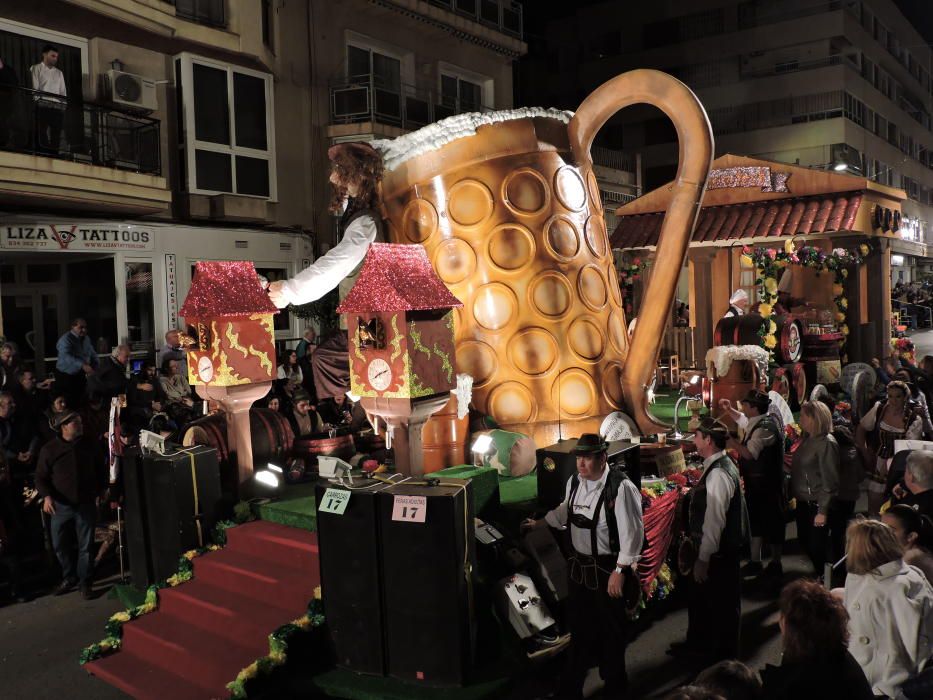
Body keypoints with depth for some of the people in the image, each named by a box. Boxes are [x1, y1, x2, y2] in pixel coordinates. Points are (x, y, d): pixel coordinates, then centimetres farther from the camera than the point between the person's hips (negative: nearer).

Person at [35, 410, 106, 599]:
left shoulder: (90, 446, 2)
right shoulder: (49, 449, -3)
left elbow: (101, 470, 13)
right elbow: (40, 477, -2)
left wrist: (100, 491, 6)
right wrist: (47, 496, -17)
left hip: (86, 505, 0)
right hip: (60, 506, 0)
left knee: (85, 546, 4)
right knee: (60, 544, 9)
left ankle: (85, 583, 16)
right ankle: (69, 577, 30)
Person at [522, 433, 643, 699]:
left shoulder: (620, 488, -26)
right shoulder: (574, 481, -3)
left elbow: (631, 534, -23)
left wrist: (619, 571, -21)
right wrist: (538, 523, 25)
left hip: (607, 569, -6)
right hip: (579, 565, 7)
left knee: (611, 629, 13)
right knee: (579, 625, 21)